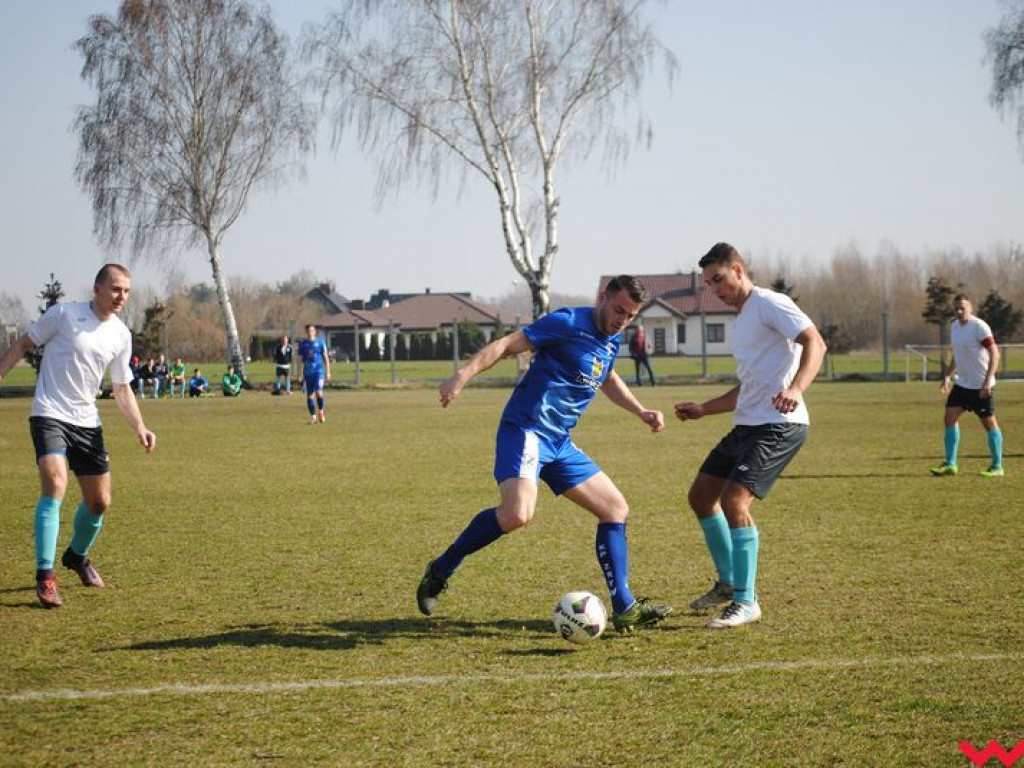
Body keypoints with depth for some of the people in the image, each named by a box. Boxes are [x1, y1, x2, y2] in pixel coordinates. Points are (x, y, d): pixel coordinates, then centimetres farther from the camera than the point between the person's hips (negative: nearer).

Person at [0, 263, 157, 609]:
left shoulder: (121, 335, 5)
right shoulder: (64, 314, -8)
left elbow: (122, 389, 13)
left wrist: (140, 428, 0)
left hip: (87, 423, 6)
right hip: (49, 416, -5)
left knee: (100, 502, 9)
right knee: (55, 486, -25)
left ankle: (77, 555, 39)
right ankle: (45, 577, -21)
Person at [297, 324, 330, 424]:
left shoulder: (320, 342, 2)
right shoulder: (302, 344, 6)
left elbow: (326, 357, 5)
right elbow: (300, 359, 10)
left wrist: (328, 372, 1)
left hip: (318, 371, -2)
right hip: (307, 373, 2)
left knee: (319, 392, -16)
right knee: (309, 395, 3)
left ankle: (321, 412, 6)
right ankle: (313, 416, 13)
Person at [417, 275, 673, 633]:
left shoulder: (612, 341, 15)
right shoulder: (569, 322, -11)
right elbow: (508, 344, -15)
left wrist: (641, 411, 28)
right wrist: (463, 375, -27)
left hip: (559, 442, 9)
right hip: (526, 429, -9)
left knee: (616, 510, 7)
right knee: (517, 514, -29)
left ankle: (624, 608, 11)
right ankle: (440, 571, -9)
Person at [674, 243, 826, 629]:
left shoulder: (769, 304, -8)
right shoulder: (740, 320, 22)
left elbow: (815, 343, -21)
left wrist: (796, 388, -36)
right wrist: (703, 409, 26)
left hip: (778, 425, -11)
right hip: (747, 424, 11)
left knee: (734, 500, -20)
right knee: (701, 495, 14)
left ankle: (746, 602, -9)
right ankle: (729, 583, 28)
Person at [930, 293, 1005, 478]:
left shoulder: (979, 327, -15)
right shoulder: (956, 326, 9)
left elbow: (994, 354, -18)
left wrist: (987, 381, -24)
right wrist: (948, 376, 15)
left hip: (981, 386, -8)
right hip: (961, 384, 8)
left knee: (989, 422, 0)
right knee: (950, 417, 0)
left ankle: (997, 467, 9)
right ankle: (950, 464, 5)